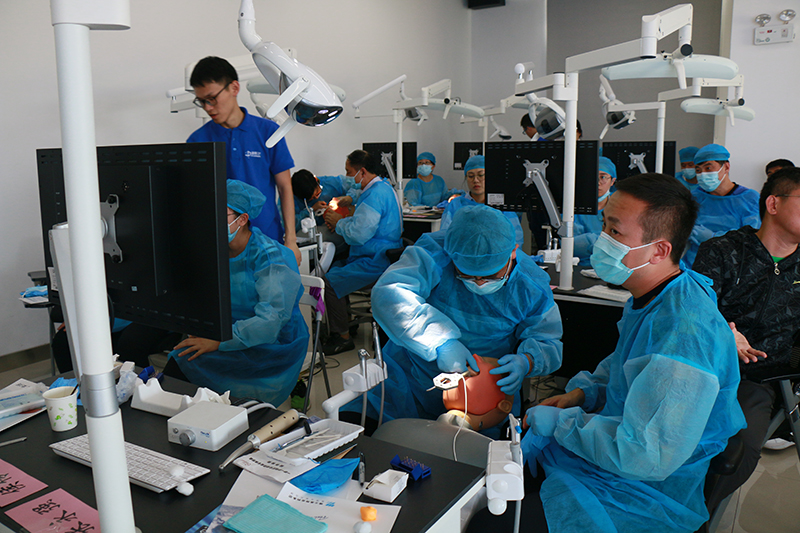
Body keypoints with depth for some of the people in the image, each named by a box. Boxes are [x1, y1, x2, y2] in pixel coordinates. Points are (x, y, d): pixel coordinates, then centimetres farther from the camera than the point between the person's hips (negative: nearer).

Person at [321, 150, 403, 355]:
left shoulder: (375, 195, -20)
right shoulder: (383, 187, 15)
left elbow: (358, 234, -25)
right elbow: (365, 221, 24)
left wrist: (338, 223, -6)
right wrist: (340, 222, 8)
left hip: (375, 263, -11)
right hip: (380, 256, 11)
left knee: (330, 283, -17)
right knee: (332, 269, 13)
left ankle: (343, 337, -5)